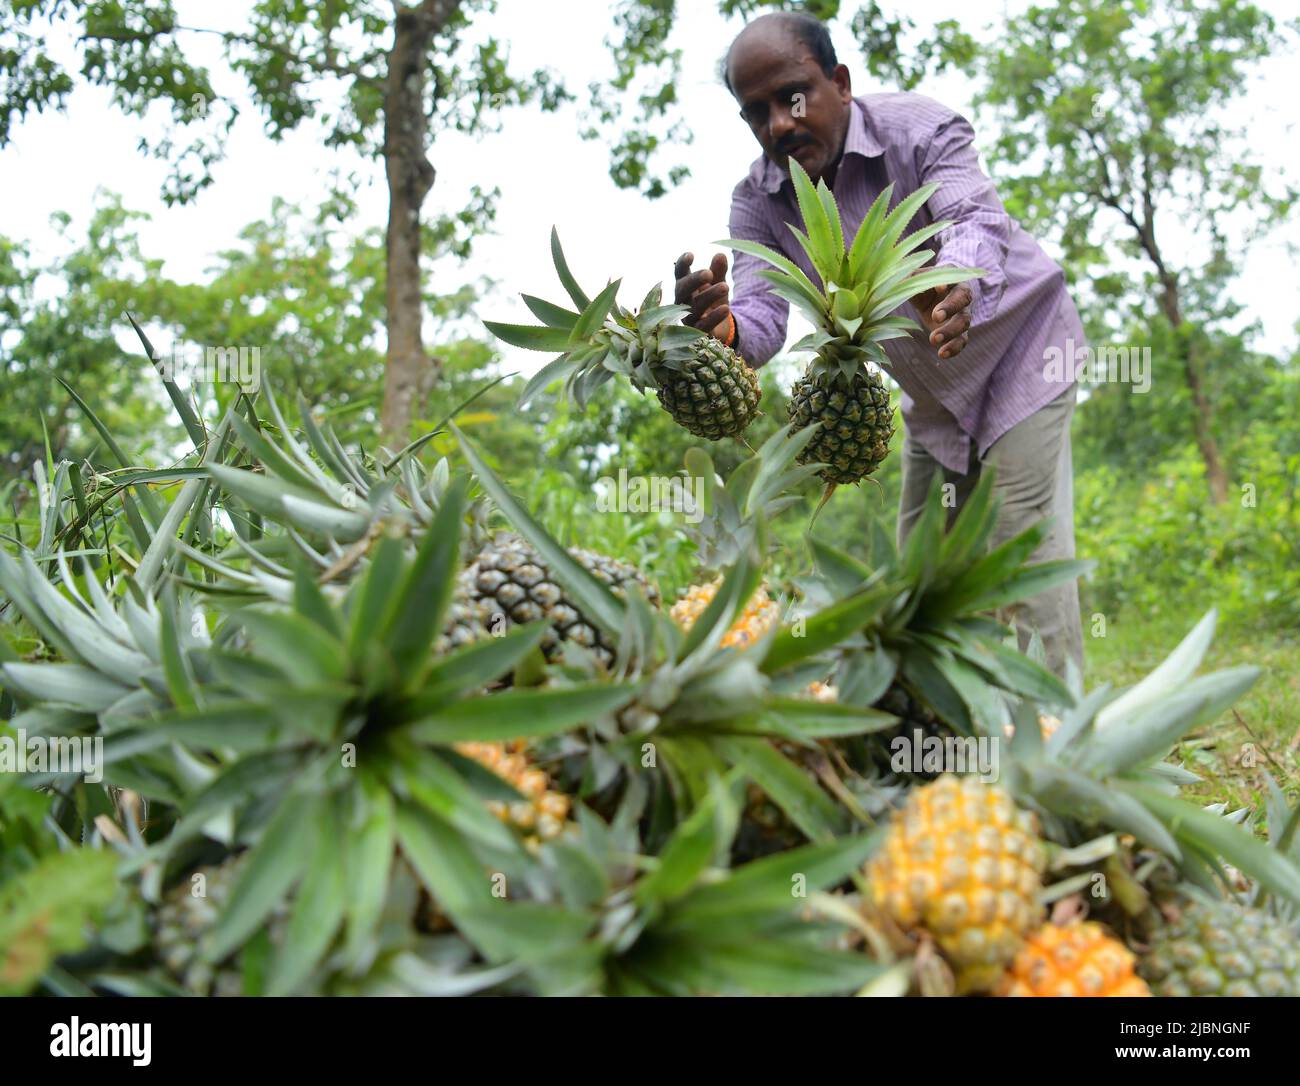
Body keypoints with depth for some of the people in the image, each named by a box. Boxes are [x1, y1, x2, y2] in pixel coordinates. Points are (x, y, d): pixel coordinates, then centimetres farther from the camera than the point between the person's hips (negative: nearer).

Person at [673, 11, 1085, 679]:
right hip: (931, 394, 5)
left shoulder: (920, 129, -24)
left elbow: (978, 217, -42)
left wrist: (958, 285, -66)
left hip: (1020, 347, -5)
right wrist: (723, 329, -49)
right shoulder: (757, 201, -11)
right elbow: (763, 313, -23)